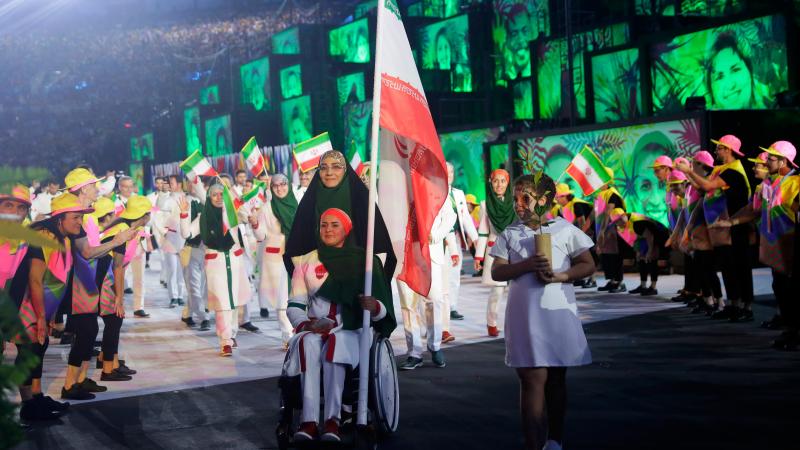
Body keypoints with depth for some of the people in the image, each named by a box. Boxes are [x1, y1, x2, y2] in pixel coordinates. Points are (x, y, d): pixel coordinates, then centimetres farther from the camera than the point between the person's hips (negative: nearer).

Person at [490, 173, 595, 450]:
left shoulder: (565, 229, 2)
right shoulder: (509, 234, 6)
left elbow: (588, 265, 2)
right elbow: (497, 272, 0)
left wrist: (559, 276, -15)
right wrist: (527, 265, -16)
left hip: (559, 313, 0)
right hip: (524, 315, 0)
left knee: (556, 378, 10)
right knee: (533, 378, -5)